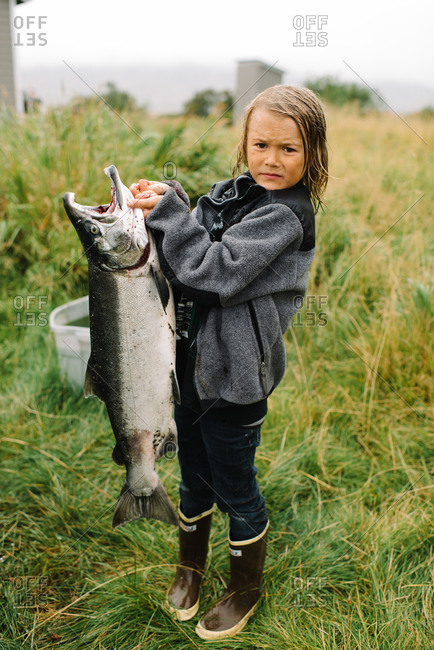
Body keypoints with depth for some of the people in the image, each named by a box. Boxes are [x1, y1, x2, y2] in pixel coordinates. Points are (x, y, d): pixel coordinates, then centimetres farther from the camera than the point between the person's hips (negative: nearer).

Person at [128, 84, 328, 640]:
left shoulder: (284, 216, -18)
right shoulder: (230, 193, 6)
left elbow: (215, 271, -27)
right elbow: (182, 265, 6)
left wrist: (169, 211, -22)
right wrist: (155, 215, -10)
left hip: (235, 376, -7)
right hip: (193, 363, 7)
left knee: (234, 488, 11)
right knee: (193, 478, 23)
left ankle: (246, 589, 37)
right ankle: (190, 565, 48)